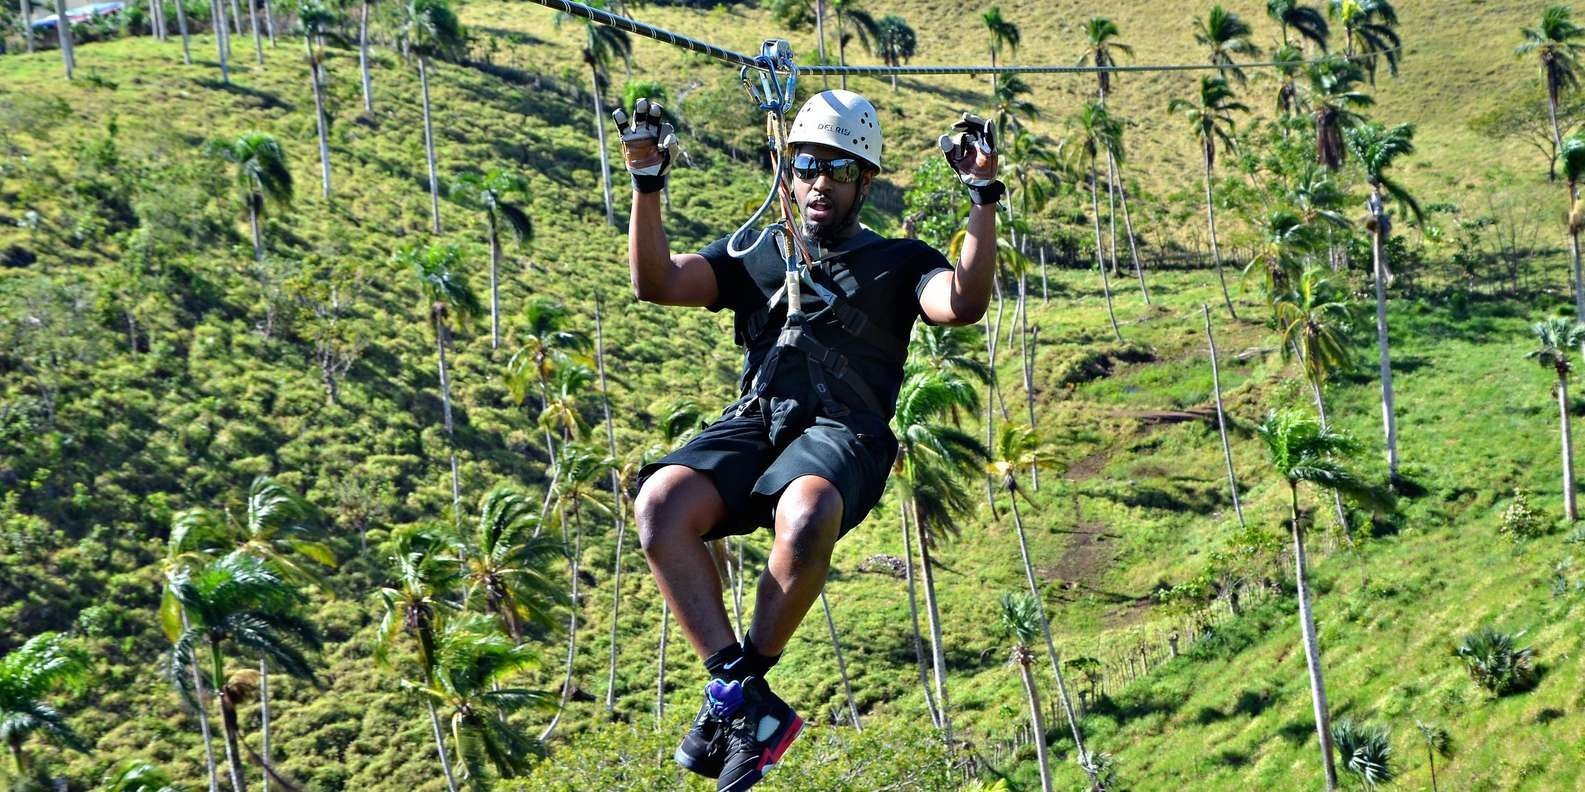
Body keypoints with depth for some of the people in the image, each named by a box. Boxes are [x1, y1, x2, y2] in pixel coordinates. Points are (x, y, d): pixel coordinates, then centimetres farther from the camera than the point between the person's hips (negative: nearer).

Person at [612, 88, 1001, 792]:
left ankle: (734, 696, -21)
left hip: (844, 431, -3)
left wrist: (984, 198, -7)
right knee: (661, 503, -31)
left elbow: (963, 304, -1)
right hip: (754, 421, 3)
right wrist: (646, 184, 5)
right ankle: (747, 697, -28)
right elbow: (656, 282, 13)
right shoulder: (753, 254, 28)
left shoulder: (896, 262, 21)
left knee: (806, 515, -40)